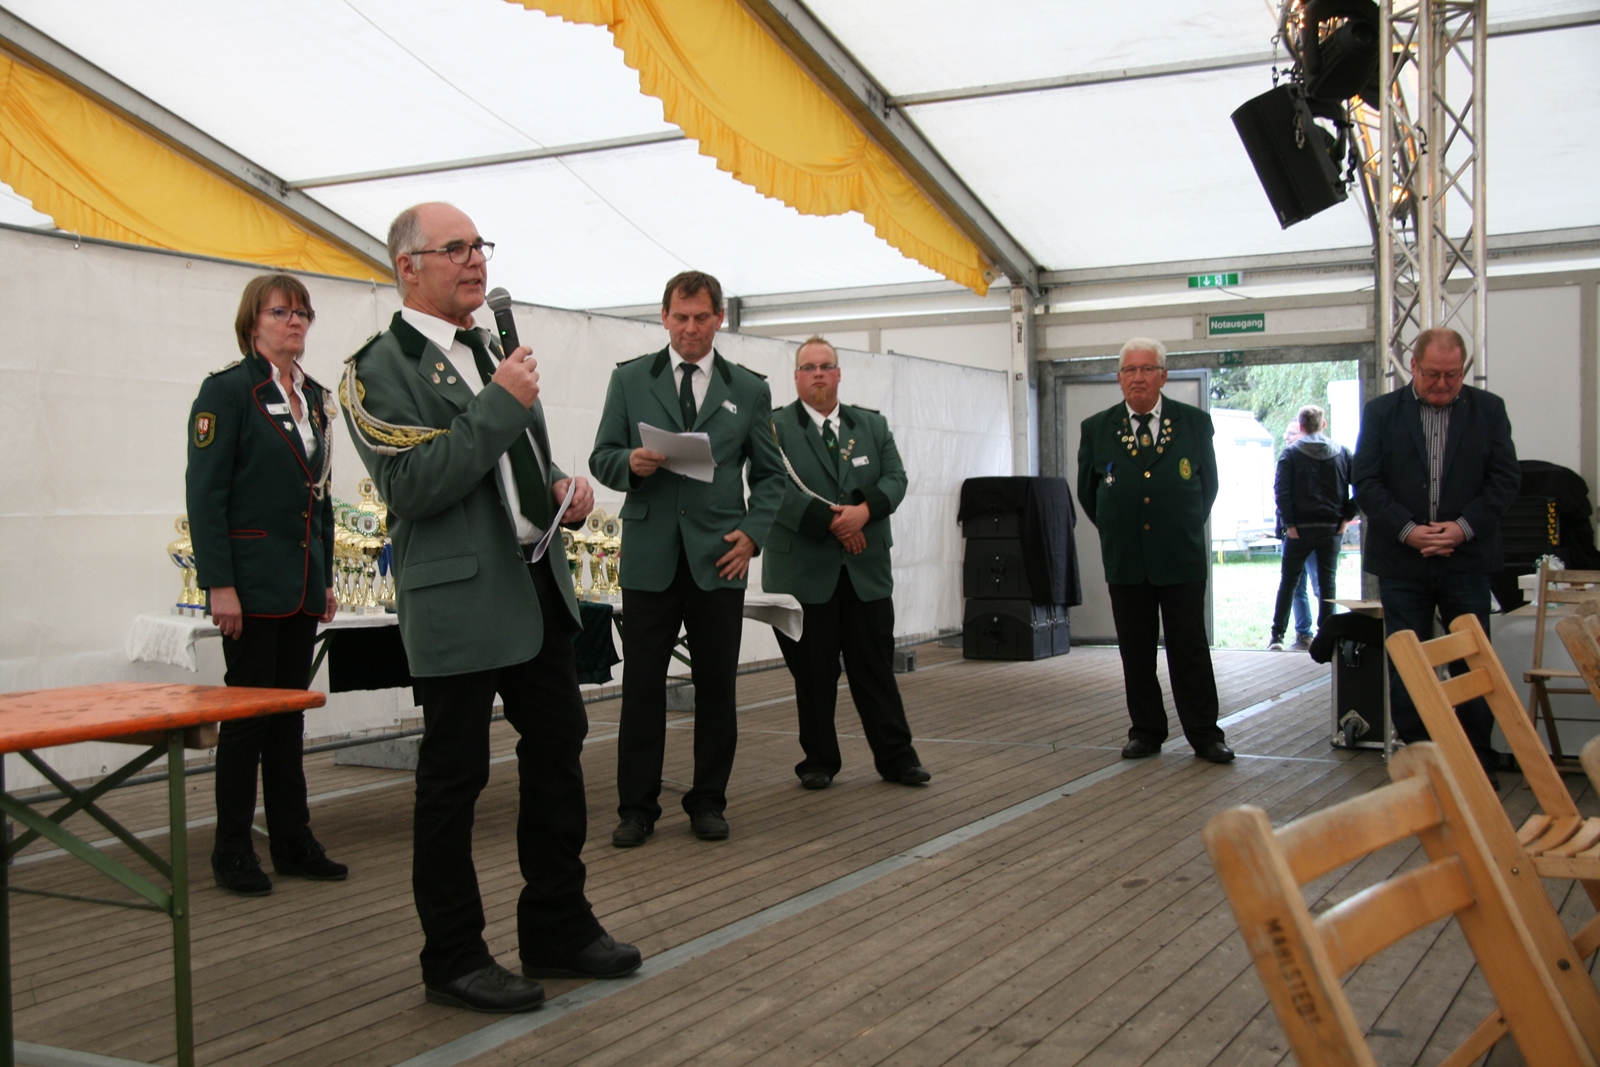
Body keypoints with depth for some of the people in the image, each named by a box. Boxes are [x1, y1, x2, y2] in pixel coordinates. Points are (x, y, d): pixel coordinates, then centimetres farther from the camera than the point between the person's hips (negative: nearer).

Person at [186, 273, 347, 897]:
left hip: (302, 582, 7)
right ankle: (233, 853, 9)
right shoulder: (227, 391, -7)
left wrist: (326, 578, 15)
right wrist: (219, 584, -18)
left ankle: (292, 842, 18)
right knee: (248, 712, -1)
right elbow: (205, 494, -12)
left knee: (290, 711, 11)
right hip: (253, 582, -6)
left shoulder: (313, 397, 14)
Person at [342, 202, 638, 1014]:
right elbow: (412, 485, -20)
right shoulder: (381, 367, -10)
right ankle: (453, 960, 16)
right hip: (459, 601, -8)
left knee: (558, 748, 14)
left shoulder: (493, 351, 16)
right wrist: (499, 405, -20)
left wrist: (561, 486, 4)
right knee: (454, 775, 2)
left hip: (537, 587, 9)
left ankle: (557, 928, 29)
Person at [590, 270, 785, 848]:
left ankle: (708, 801, 18)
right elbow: (602, 458, 7)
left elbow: (768, 475, 10)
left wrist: (752, 532, -5)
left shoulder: (749, 389, 10)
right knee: (642, 684, 1)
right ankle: (637, 806, 10)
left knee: (717, 686, 6)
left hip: (718, 557, 1)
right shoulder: (629, 379, 8)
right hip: (650, 556, -1)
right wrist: (630, 464, -15)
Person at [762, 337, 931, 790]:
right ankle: (819, 761, 16)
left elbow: (895, 478, 4)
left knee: (876, 668, 7)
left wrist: (865, 510, -16)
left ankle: (896, 756, 15)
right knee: (813, 675, 5)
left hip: (866, 570, 3)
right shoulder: (776, 426, -1)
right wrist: (831, 522, -18)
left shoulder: (872, 425, 13)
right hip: (804, 572, -3)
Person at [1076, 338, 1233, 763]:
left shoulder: (1195, 423, 1)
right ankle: (1146, 732, 17)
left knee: (1190, 650, 2)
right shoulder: (1096, 429, 3)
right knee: (1136, 653, 7)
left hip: (1182, 558, -1)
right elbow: (1087, 491, 15)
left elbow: (1209, 484, 11)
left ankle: (1204, 734, 10)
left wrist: (1184, 531, 12)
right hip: (1126, 563, 1)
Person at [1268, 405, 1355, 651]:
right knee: (1327, 582, 7)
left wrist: (1289, 524, -9)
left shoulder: (1291, 453, -3)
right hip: (1332, 528, 2)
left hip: (1301, 528, -2)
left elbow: (1281, 490, -12)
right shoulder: (1342, 452, 4)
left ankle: (1277, 636, 6)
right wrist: (1346, 517, 2)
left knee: (1288, 582, 8)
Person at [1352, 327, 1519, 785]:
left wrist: (1464, 527, -12)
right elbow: (1365, 481, -1)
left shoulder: (1488, 410, 5)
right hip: (1402, 561, 0)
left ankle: (1478, 761, 13)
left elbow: (1506, 478, 1)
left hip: (1467, 558, 0)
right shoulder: (1381, 412, 3)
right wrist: (1407, 530, -13)